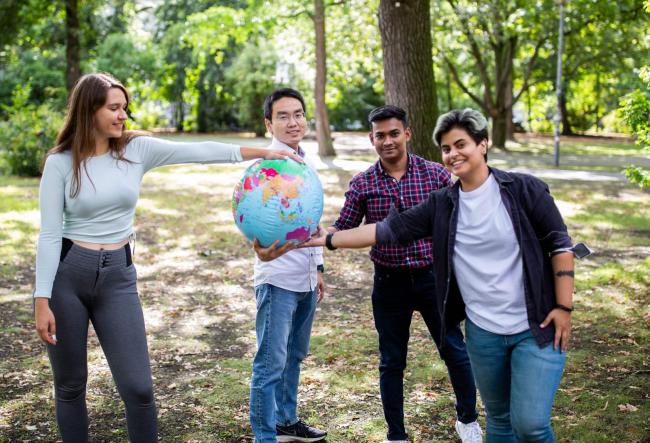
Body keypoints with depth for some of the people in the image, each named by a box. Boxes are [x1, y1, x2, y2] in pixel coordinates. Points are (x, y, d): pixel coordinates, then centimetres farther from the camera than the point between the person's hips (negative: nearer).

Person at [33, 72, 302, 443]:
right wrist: (42, 300, -11)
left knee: (138, 386, -1)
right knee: (70, 384, 10)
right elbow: (50, 234, -7)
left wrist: (261, 153, -12)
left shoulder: (137, 149, 2)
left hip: (118, 276, 2)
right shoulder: (60, 162, -5)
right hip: (66, 274, -2)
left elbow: (198, 152, -4)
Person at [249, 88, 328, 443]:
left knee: (293, 357, 19)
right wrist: (262, 248, -53)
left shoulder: (306, 162, 10)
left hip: (306, 279, 8)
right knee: (271, 364, -4)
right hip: (278, 280, -8)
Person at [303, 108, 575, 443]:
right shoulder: (441, 205, 2)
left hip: (536, 329, -4)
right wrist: (328, 239, -3)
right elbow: (388, 229, 1)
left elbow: (560, 246, -5)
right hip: (482, 332, 4)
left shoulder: (524, 190, -7)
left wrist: (563, 307, -10)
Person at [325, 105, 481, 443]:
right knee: (391, 362, 10)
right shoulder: (362, 184, -3)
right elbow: (343, 229, -1)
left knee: (455, 351, 8)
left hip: (433, 277, 0)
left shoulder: (435, 174, -4)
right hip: (389, 282, 1)